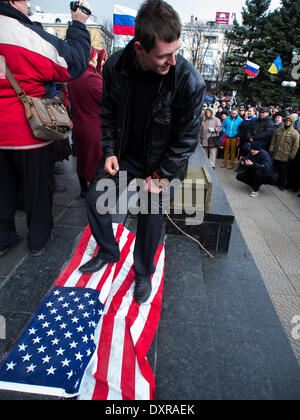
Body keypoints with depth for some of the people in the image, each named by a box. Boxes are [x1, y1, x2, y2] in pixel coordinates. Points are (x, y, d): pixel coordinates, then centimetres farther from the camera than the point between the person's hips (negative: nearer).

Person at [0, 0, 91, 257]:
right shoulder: (31, 36, -15)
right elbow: (75, 62, -7)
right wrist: (78, 25, 7)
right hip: (29, 131, -5)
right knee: (38, 186, 11)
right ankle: (39, 240, 27)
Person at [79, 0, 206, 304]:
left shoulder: (189, 81, -24)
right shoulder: (116, 66, -13)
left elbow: (187, 138, -15)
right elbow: (108, 113, 3)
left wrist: (162, 176, -16)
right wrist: (109, 151, -4)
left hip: (159, 163, -3)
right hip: (123, 155, 4)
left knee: (151, 216, 2)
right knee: (94, 199, 6)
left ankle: (143, 273, 29)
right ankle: (108, 251, 32)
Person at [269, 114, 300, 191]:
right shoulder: (279, 130, 9)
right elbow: (273, 141, 13)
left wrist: (292, 156, -9)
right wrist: (271, 149, 4)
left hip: (285, 157, -3)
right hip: (276, 155, 4)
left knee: (284, 172, 5)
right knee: (275, 170, 14)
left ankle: (282, 185, 20)